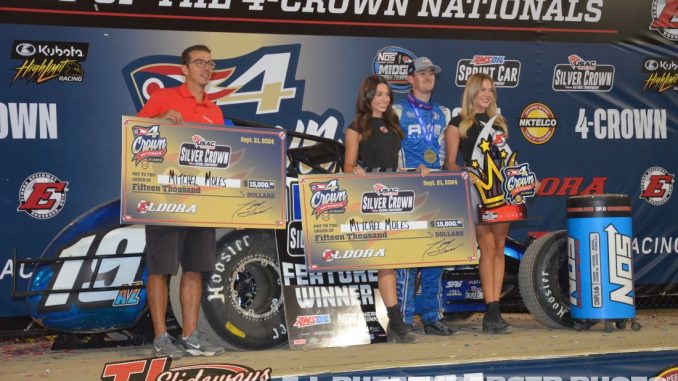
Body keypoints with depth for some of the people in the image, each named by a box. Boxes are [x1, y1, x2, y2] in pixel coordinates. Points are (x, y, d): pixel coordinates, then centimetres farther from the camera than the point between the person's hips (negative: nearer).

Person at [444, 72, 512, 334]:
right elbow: (450, 163, 1)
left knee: (499, 248, 2)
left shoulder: (499, 123, 21)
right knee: (488, 247, -13)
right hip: (475, 188, -5)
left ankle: (494, 312, 3)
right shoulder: (458, 124, 5)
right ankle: (492, 314, -13)